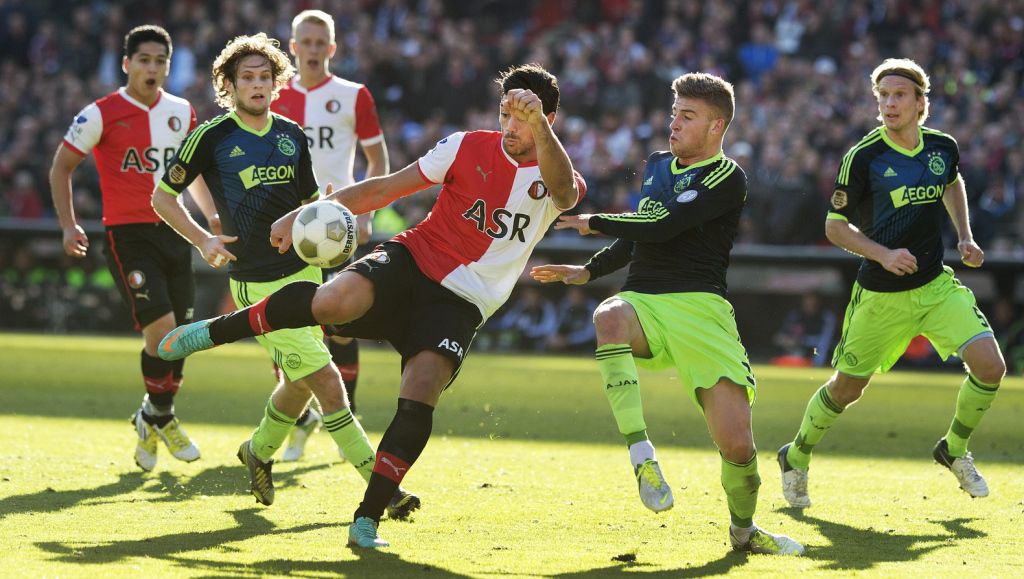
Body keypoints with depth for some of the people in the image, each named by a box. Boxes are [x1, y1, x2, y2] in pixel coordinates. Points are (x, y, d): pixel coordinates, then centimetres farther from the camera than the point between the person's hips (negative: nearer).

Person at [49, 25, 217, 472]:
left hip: (174, 232, 5)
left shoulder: (182, 113, 8)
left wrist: (213, 218, 19)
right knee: (160, 327, -16)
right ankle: (160, 417, 4)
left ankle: (154, 419, 23)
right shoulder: (101, 115, -6)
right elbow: (61, 167, 0)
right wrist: (68, 225, -9)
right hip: (127, 234, -5)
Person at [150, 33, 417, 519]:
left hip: (303, 272, 6)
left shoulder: (291, 135, 9)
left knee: (299, 383, 16)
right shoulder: (210, 137, -6)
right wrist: (202, 240, -10)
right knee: (326, 380, -12)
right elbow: (163, 197, 3)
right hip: (258, 284, -6)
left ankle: (260, 451, 44)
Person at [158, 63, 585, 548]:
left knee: (422, 389, -24)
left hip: (459, 303, 0)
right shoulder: (468, 147, 6)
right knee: (337, 300, -31)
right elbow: (386, 188, 10)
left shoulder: (553, 179, 1)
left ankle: (367, 520, -16)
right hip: (410, 260, 0)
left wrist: (538, 125, -45)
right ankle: (215, 331, -12)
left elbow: (565, 192, -26)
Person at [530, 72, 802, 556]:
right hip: (642, 301, 4)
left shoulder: (727, 179, -3)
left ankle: (743, 529, 18)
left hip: (698, 307, -4)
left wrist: (594, 223, -1)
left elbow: (661, 227, -12)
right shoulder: (656, 165, 21)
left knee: (737, 446, -14)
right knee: (609, 318, -38)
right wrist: (586, 272, 27)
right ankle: (640, 453, -35)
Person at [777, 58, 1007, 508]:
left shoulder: (943, 147, -1)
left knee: (990, 365, -13)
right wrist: (883, 255, -22)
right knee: (847, 387, 7)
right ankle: (796, 458, 33)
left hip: (937, 286, 3)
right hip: (880, 296, -3)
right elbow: (835, 226, -8)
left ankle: (954, 450, 12)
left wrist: (965, 236, 13)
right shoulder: (863, 158, -14)